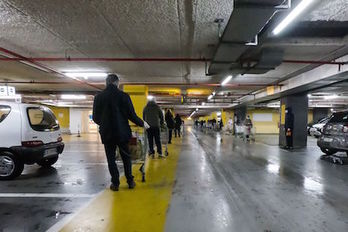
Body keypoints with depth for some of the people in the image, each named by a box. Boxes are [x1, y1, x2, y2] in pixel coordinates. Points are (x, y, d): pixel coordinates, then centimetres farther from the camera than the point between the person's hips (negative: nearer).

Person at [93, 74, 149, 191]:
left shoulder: (98, 97, -1)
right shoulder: (123, 96, -8)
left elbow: (95, 118, 5)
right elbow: (131, 115, -8)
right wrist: (142, 123, 8)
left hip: (107, 133, 1)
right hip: (122, 132, -1)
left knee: (111, 159, 11)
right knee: (126, 157, 14)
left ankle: (115, 184, 15)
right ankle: (130, 181, 21)